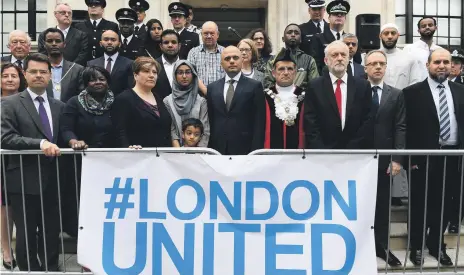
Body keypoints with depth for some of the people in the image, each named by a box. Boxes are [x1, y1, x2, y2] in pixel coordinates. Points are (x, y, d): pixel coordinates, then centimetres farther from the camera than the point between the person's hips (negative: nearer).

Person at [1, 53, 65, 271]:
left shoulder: (59, 106, 12)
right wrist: (40, 143, -23)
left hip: (52, 180, 4)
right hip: (24, 181, -4)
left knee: (51, 233, 14)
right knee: (26, 235, 6)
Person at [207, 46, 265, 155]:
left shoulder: (254, 86, 2)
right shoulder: (212, 87, 12)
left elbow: (259, 122, -2)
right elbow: (210, 120, 11)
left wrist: (256, 150, -9)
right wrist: (209, 148, 4)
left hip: (244, 147, -2)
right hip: (218, 148, 3)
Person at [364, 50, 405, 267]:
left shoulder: (396, 95, 6)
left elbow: (400, 129, 1)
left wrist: (397, 159, -7)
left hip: (384, 159, 2)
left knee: (382, 204, 9)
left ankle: (381, 246, 22)